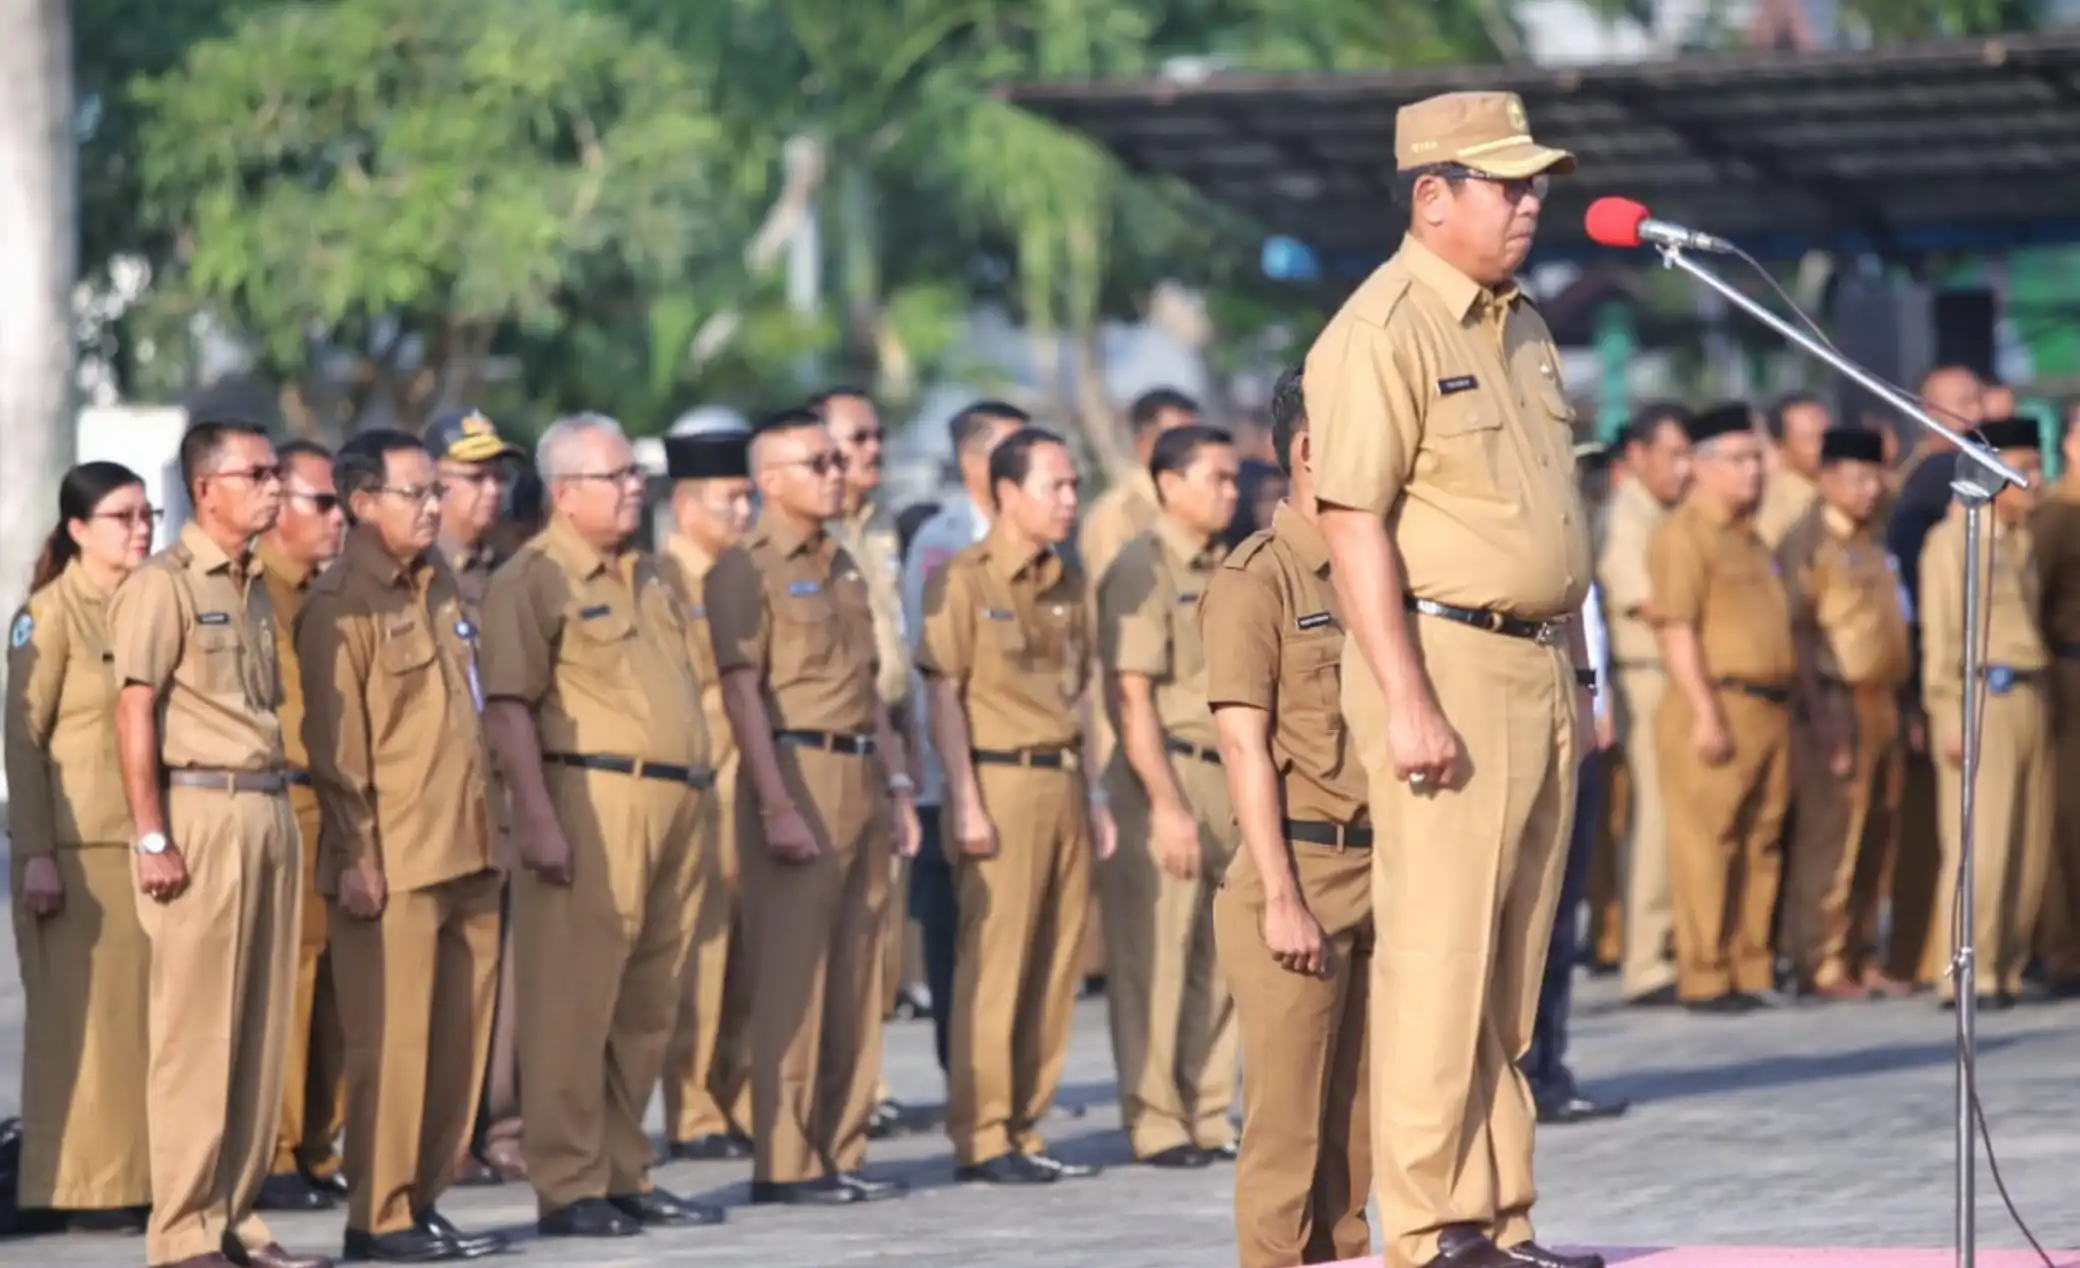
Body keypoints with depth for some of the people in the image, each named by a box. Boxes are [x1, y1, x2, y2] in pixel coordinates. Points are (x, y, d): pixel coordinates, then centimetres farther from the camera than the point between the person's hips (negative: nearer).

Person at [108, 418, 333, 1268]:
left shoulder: (255, 589, 17)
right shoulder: (162, 584, -7)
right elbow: (134, 714, -11)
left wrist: (280, 812, 13)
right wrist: (152, 839, -16)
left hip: (269, 813, 8)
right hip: (202, 813, -8)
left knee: (262, 1028, 7)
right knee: (195, 1030, -6)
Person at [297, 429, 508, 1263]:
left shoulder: (441, 588, 15)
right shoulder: (339, 606, -9)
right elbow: (335, 746, -12)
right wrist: (357, 861, -15)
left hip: (467, 855, 8)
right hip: (394, 862, -8)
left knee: (459, 1037, 8)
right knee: (392, 1041, -5)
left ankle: (424, 1201, 16)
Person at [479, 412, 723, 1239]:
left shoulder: (647, 579, 20)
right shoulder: (534, 580, -6)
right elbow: (508, 708, -13)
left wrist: (698, 793, 20)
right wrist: (539, 821, -20)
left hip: (673, 803, 8)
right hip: (593, 798, -8)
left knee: (648, 1006, 10)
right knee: (574, 1000, -6)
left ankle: (626, 1175, 17)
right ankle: (567, 1187, -4)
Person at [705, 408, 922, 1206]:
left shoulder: (841, 567, 18)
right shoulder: (747, 569, -6)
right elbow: (741, 693, -13)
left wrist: (896, 784, 15)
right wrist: (776, 806, -20)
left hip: (861, 776, 8)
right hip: (797, 772, -8)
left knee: (858, 974, 8)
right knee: (791, 976, -6)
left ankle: (841, 1152, 13)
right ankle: (784, 1163, -4)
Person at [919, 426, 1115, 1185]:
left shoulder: (1066, 585, 17)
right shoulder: (964, 579, -4)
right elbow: (943, 693, -8)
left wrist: (1094, 795, 17)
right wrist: (966, 802, -14)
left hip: (1062, 781, 7)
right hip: (1002, 780, -7)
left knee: (1057, 965, 5)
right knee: (994, 964, -6)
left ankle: (1024, 1129, 11)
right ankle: (982, 1137, -3)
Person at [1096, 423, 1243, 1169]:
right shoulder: (1142, 571, -6)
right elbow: (1132, 697, -12)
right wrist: (1167, 805, -17)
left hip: (1233, 777, 7)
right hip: (1167, 776, -7)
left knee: (1221, 959, 7)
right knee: (1157, 959, -4)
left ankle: (1208, 1116, 13)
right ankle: (1155, 1123, 0)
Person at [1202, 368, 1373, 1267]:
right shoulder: (1257, 578, -6)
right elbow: (1244, 746, -11)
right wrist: (1282, 897, -16)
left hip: (1383, 872, 6)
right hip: (1301, 865, -6)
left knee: (1359, 1126, 7)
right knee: (1288, 1128, -4)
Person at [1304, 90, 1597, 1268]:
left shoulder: (1526, 328, 16)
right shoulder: (1382, 331, -10)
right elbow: (1356, 522, -16)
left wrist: (1578, 677, 19)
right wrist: (1406, 701, -21)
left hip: (1539, 667, 8)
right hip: (1446, 658, -8)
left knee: (1515, 969, 9)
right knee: (1437, 957, -8)